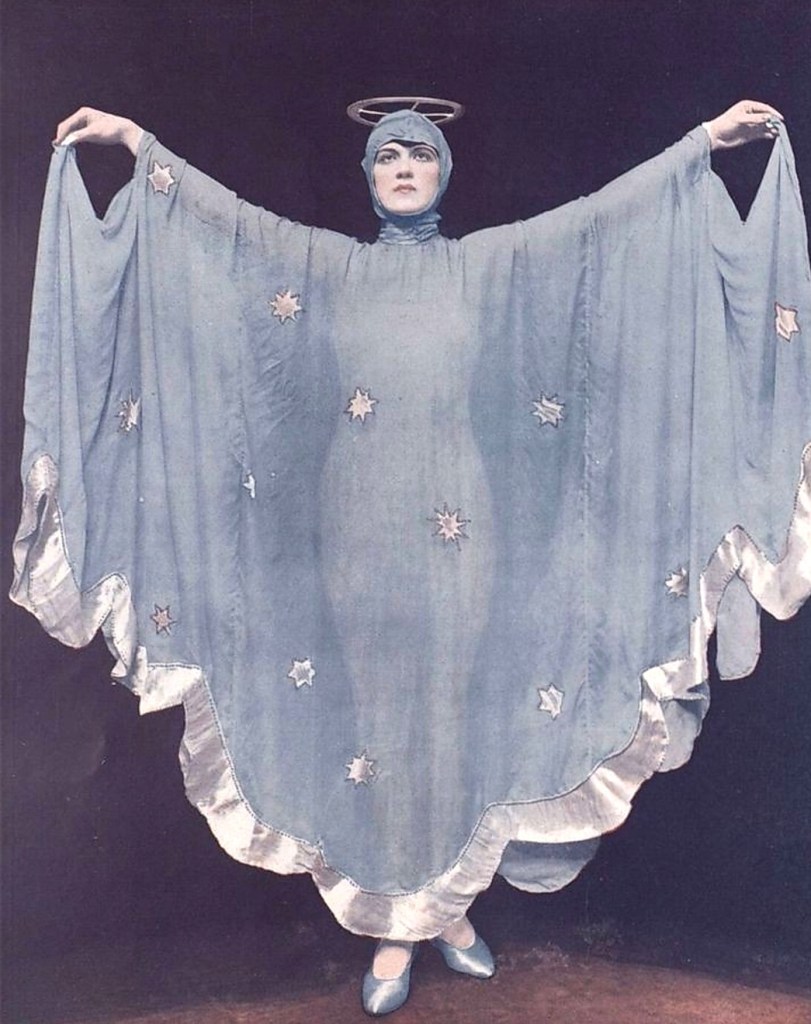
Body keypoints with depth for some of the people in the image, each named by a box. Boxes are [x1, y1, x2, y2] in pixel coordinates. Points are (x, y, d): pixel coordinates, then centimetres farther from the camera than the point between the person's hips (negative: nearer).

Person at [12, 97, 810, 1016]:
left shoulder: (495, 264, 10)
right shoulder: (326, 268, 11)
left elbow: (606, 209, 4)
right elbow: (225, 212, 7)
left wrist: (707, 137, 0)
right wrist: (137, 142, 1)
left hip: (461, 549, 0)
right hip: (359, 551, 1)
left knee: (457, 719, 6)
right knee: (369, 723, 4)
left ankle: (451, 906, 27)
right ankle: (394, 930, 20)